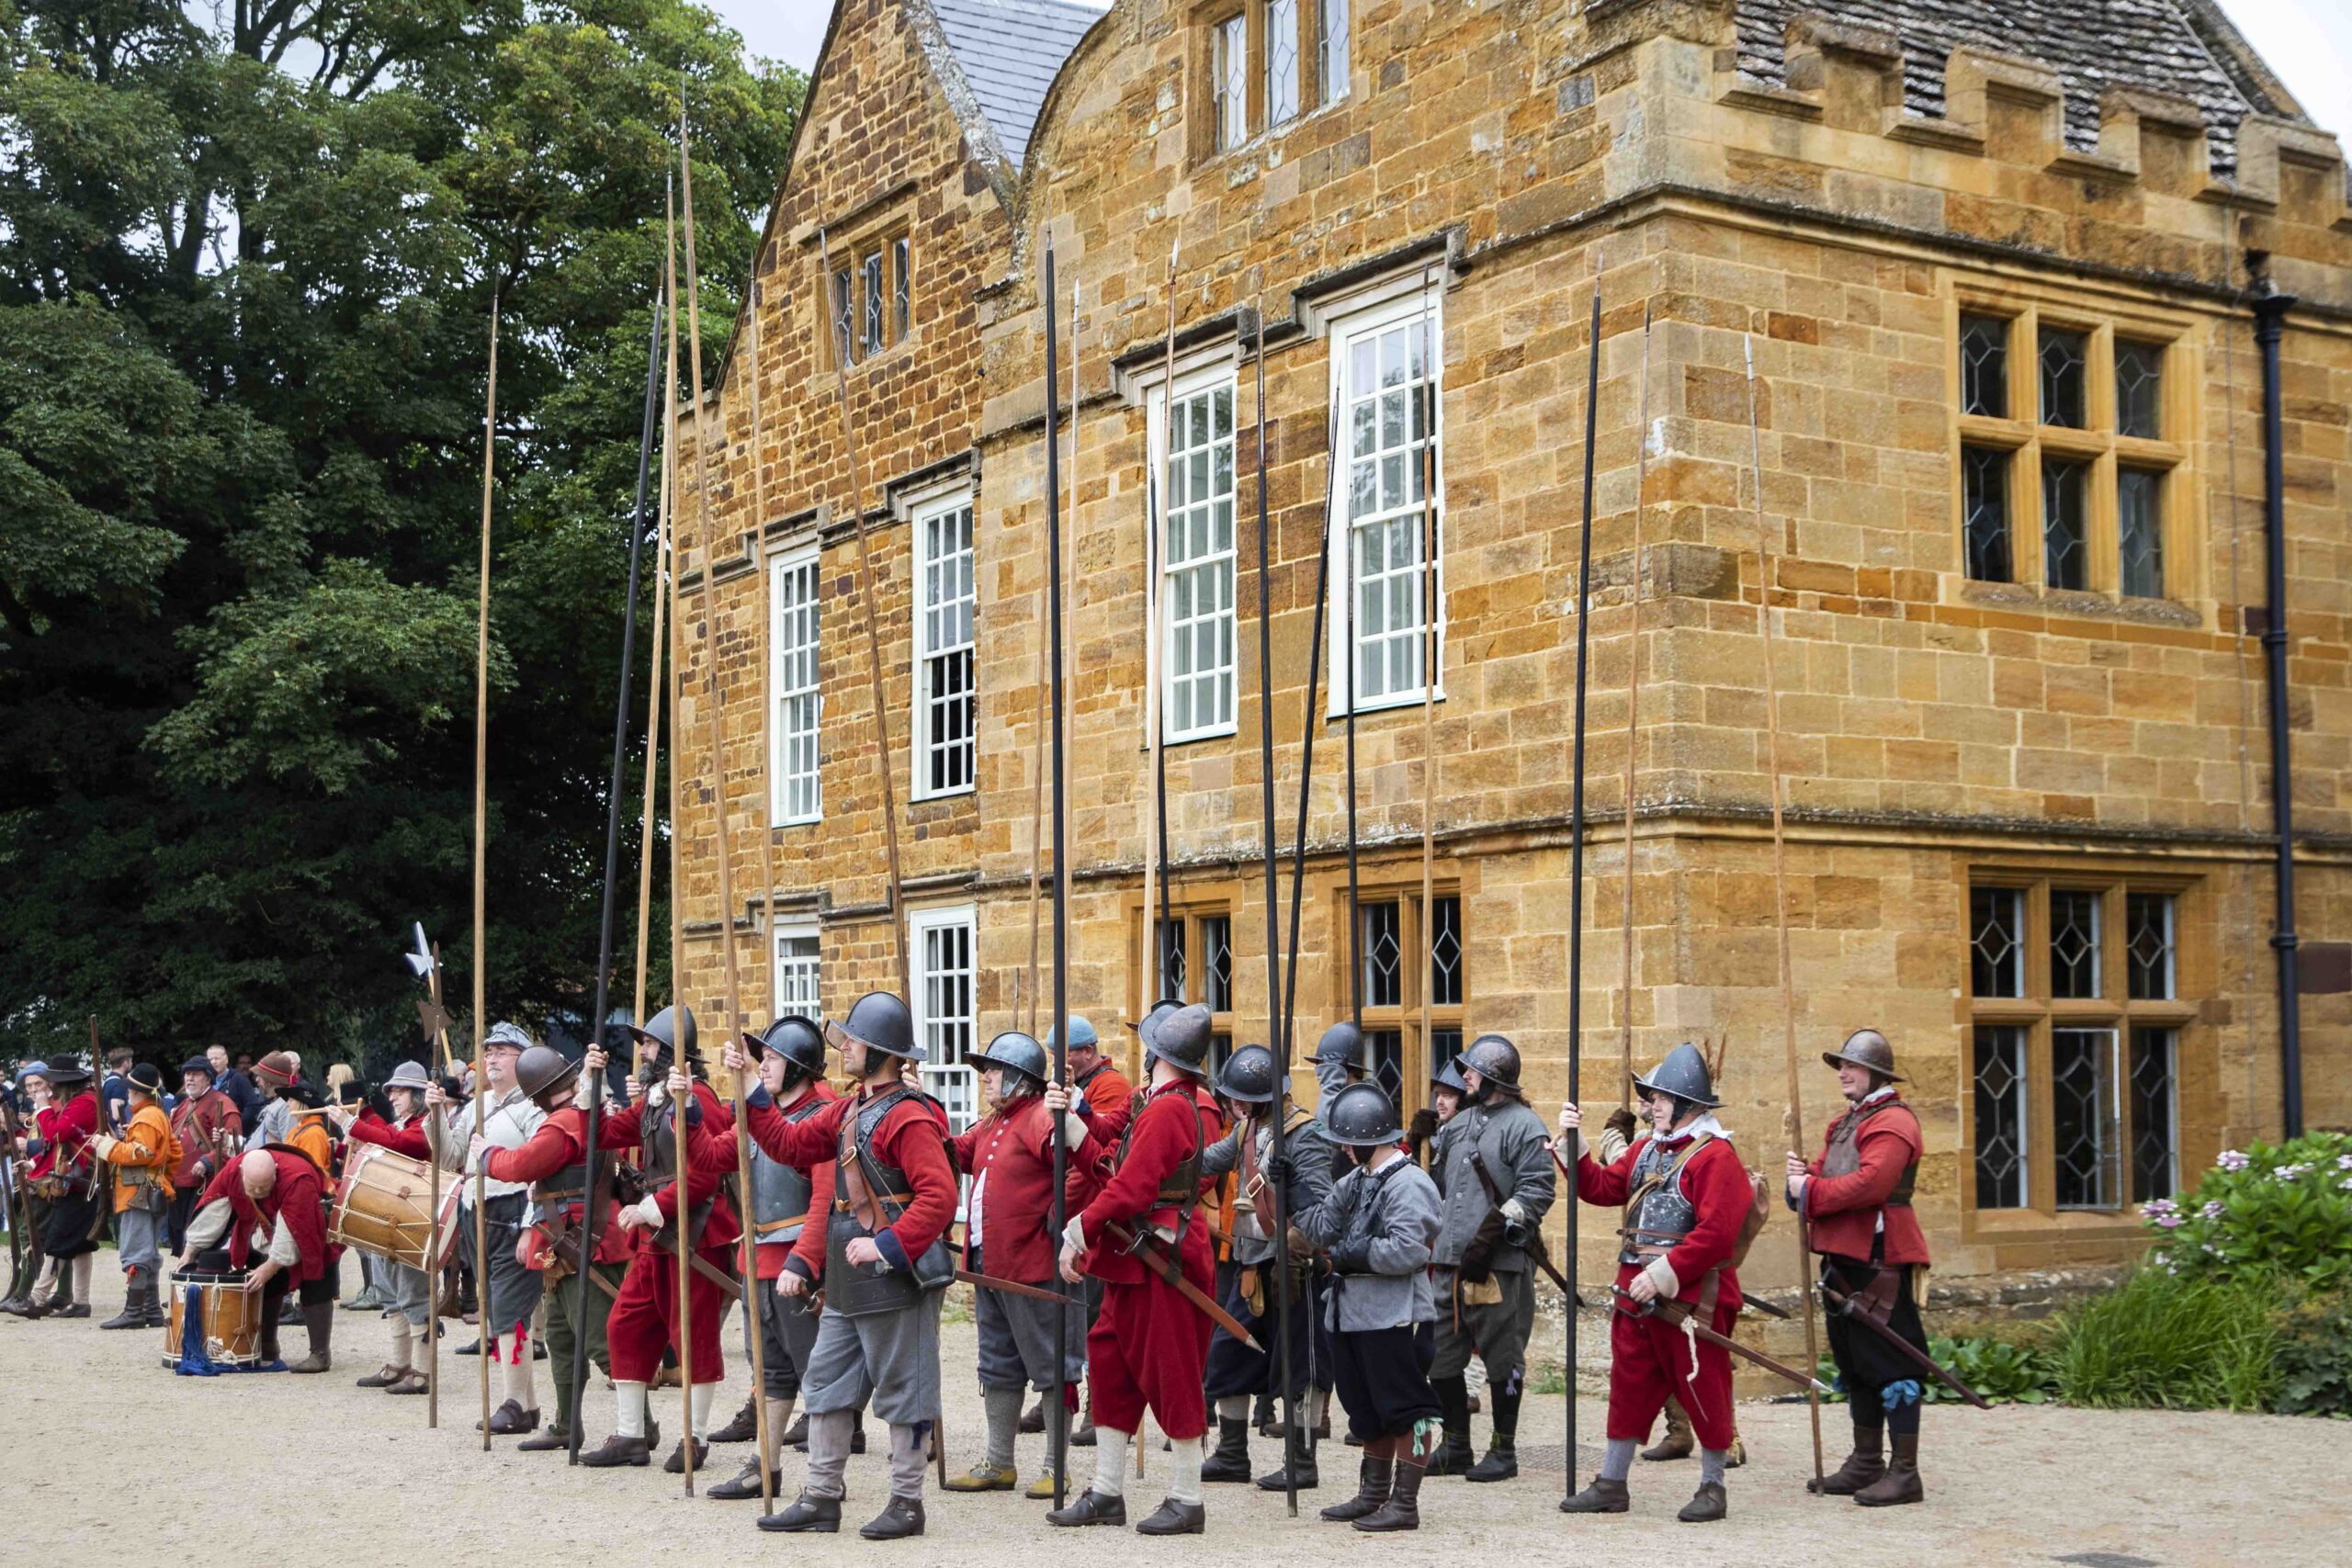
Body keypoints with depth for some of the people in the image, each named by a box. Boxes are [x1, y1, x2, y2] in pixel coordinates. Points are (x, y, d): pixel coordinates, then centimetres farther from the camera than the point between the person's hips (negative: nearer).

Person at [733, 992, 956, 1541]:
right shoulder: (848, 1110, 13)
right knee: (826, 1381, 13)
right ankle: (820, 1499, 22)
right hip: (846, 1282, 10)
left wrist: (888, 1246, -27)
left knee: (900, 1387, 1)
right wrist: (751, 1089, 13)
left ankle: (906, 1503, 12)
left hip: (897, 1277, -10)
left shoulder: (909, 1116, -17)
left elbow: (939, 1196, -24)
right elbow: (790, 1144, 18)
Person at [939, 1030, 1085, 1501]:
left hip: (1035, 1266, -10)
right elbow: (957, 1153, 16)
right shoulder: (993, 1123, 15)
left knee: (1049, 1365, 1)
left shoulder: (1042, 1118, -15)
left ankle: (1056, 1468, 9)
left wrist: (1058, 1221, -26)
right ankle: (999, 1465, 27)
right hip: (989, 1264, 10)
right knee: (998, 1366, 17)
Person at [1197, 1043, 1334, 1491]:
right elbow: (1208, 1161, 17)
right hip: (1252, 1262, 9)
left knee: (1298, 1362, 0)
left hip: (1293, 1264, -9)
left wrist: (1295, 1258, -26)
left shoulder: (1302, 1133, -15)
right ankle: (1231, 1456, 24)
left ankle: (1302, 1465, 8)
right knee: (1228, 1351, 12)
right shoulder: (1247, 1129, 10)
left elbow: (1317, 1203, -20)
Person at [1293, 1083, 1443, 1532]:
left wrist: (1352, 1254, -14)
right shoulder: (1355, 1181, 14)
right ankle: (1374, 1494, 30)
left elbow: (1406, 1251, -24)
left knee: (1404, 1409, -1)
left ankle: (1405, 1503, 5)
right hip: (1353, 1313, 10)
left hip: (1394, 1317, -10)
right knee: (1366, 1409, 18)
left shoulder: (1408, 1183, -15)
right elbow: (1319, 1229, 15)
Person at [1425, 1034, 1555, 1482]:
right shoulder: (1460, 1124, 18)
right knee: (1440, 1357, 10)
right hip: (1450, 1263, 8)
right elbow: (1437, 1181, 30)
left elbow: (1535, 1192, -14)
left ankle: (1504, 1451, 11)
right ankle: (1455, 1448, 21)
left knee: (1501, 1361, 0)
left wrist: (1491, 1235, -19)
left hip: (1499, 1267, -8)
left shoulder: (1524, 1125, -6)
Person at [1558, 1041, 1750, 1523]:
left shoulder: (1715, 1155, -14)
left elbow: (1715, 1233, -21)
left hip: (1691, 1296, -8)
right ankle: (1611, 1484, 20)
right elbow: (1603, 1188, 17)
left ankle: (1712, 1487, 16)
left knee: (1702, 1388, 3)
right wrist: (1575, 1143, 4)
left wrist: (1663, 1274, -22)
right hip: (1636, 1291, 8)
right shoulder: (1647, 1148, 14)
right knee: (1630, 1384, 12)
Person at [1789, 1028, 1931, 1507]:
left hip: (1880, 1257, -10)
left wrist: (1810, 1191, -16)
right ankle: (1866, 1463, 24)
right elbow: (1829, 1179, 17)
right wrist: (1804, 1175, -5)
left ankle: (1905, 1473, -3)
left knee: (1890, 1362, -7)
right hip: (1842, 1256, 10)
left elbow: (1871, 1183, -23)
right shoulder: (1845, 1123, 21)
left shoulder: (1892, 1121, -11)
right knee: (1855, 1364, 15)